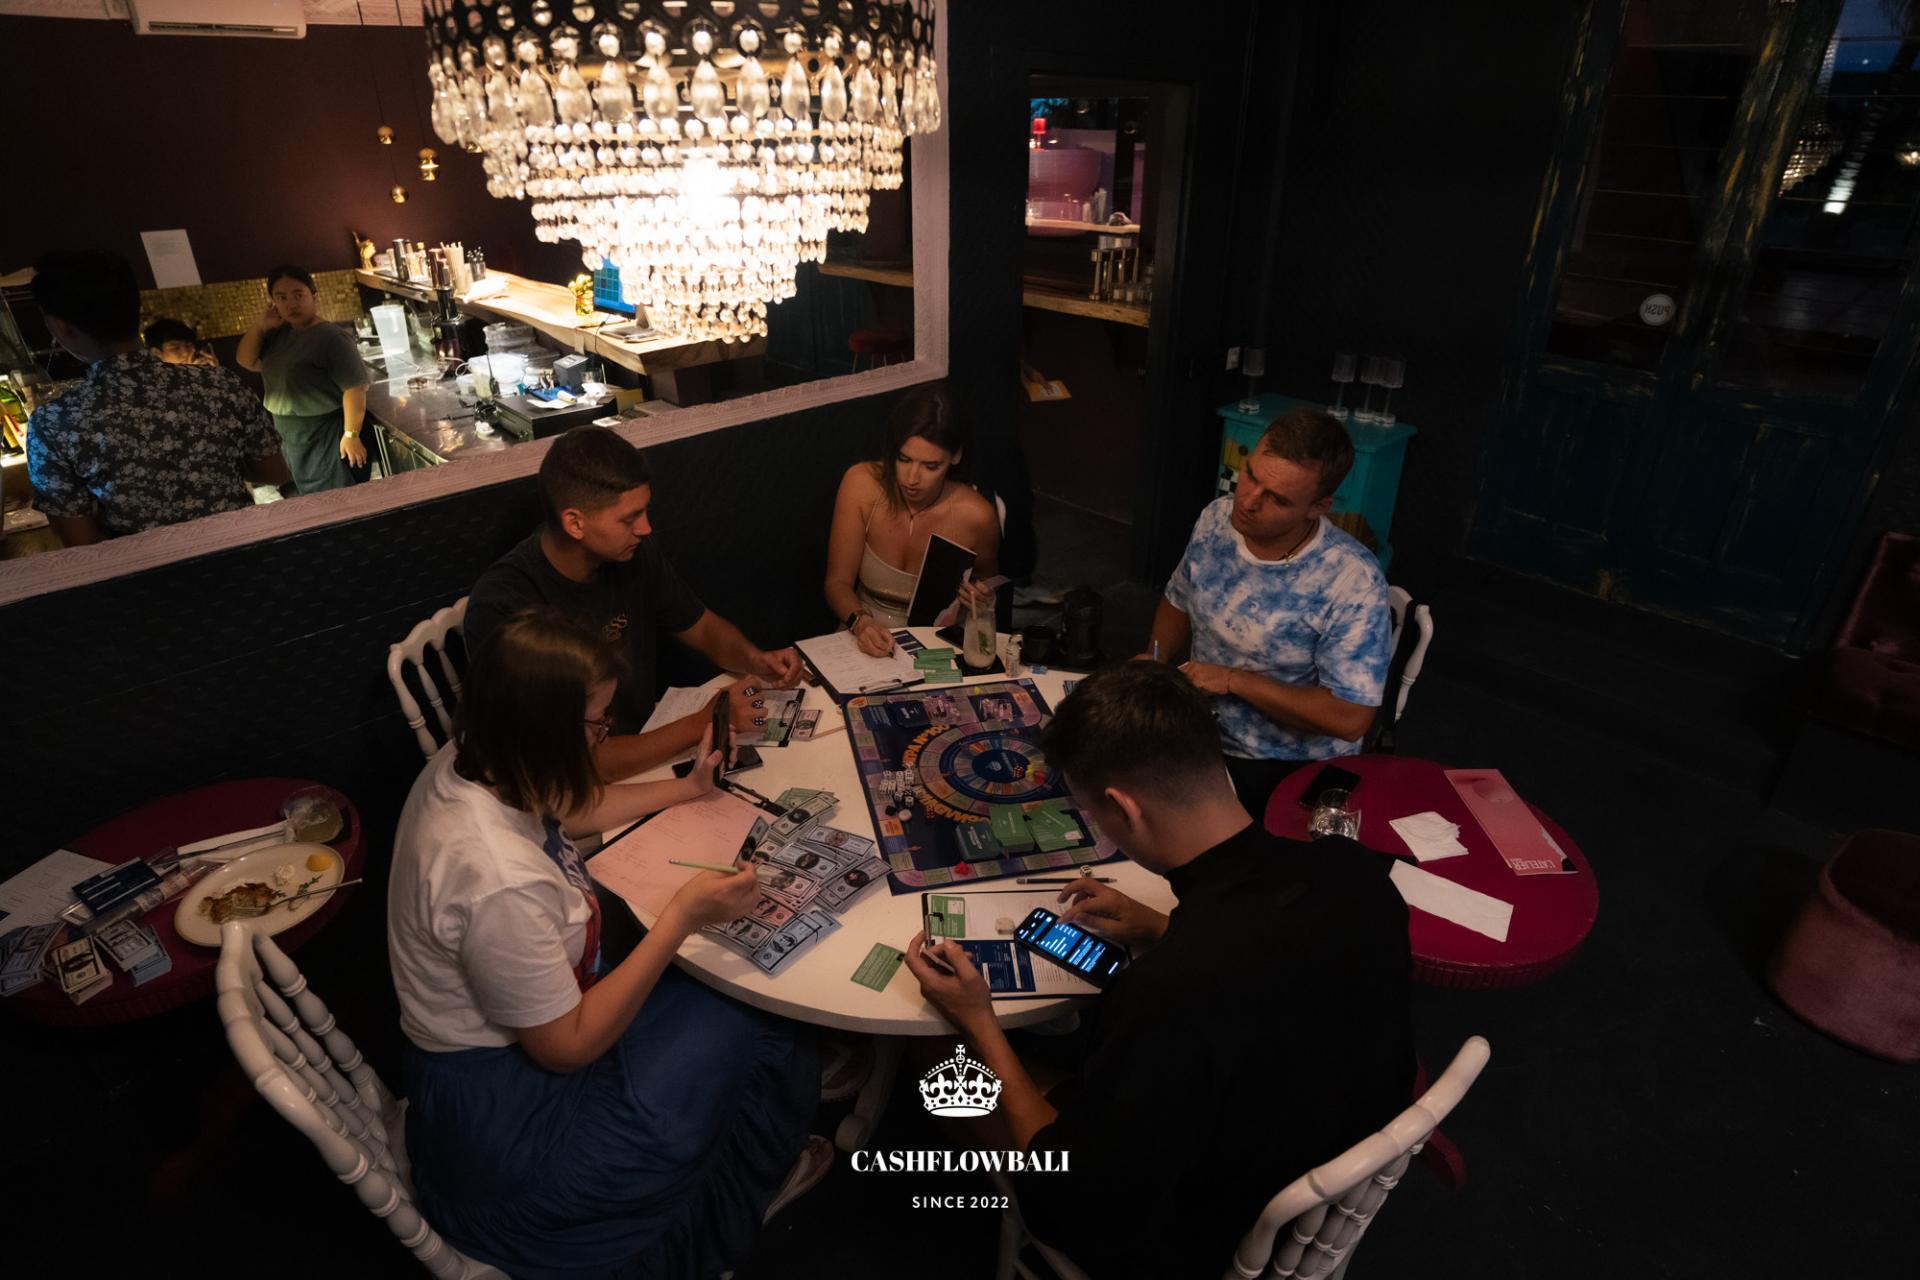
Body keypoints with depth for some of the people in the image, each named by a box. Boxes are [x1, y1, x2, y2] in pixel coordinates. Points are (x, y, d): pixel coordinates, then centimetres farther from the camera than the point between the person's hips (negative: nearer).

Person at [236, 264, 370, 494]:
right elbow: (246, 362, 13)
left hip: (326, 440, -8)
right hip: (292, 441, 9)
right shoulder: (278, 335, 8)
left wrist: (351, 435, -23)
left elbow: (354, 388, -22)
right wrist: (260, 326, -1)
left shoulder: (332, 337, -18)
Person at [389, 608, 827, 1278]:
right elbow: (568, 1047, -25)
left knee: (719, 998, 12)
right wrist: (683, 918, -25)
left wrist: (687, 788, 12)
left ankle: (753, 1168, 34)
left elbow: (568, 810, 12)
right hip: (502, 1115, -8)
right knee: (763, 1044, 2)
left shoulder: (466, 764, -10)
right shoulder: (501, 883, -38)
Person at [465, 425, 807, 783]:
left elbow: (704, 627, 11)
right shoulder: (502, 607, -24)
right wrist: (704, 723, -27)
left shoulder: (633, 553, -5)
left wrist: (754, 658, -11)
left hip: (648, 748, 6)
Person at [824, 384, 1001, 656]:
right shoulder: (862, 484, -11)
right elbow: (838, 583, -6)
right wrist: (860, 623, -25)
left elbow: (987, 588, 7)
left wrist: (981, 601, -15)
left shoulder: (975, 515, -14)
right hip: (866, 639, -1)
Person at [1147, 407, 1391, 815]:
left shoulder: (1353, 581, -23)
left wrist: (1233, 680, -22)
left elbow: (1349, 718, -21)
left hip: (1290, 767, -6)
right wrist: (1156, 658, -5)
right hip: (1201, 734, 6)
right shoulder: (1216, 518, -6)